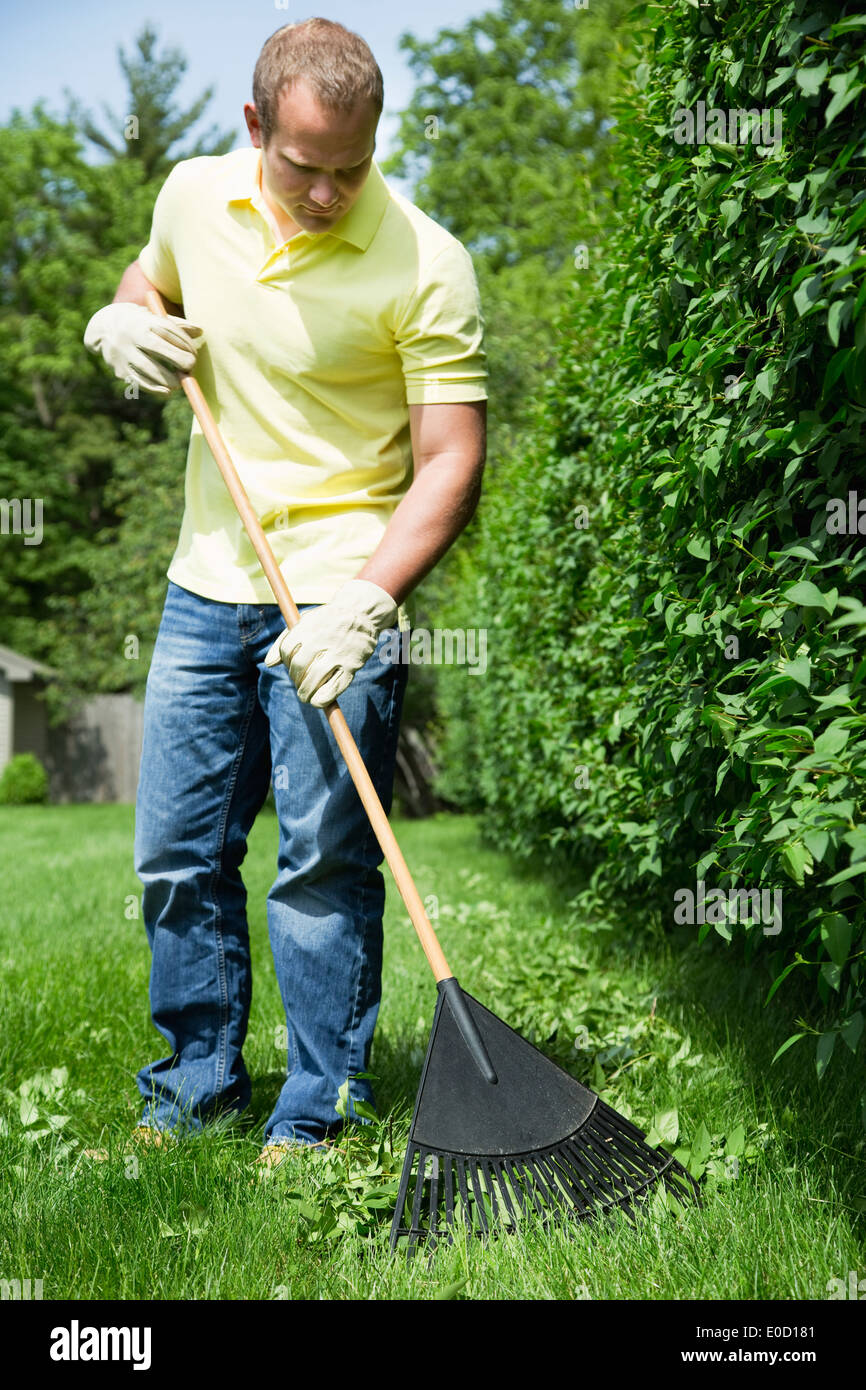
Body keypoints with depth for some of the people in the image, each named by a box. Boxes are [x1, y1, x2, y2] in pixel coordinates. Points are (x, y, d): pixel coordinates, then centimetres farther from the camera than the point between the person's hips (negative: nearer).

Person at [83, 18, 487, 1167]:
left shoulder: (424, 264, -14)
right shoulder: (194, 195, 1)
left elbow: (451, 461, -15)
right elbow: (149, 278, 24)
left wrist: (364, 597, -26)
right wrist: (121, 321, 0)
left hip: (340, 601, -5)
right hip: (206, 589, 5)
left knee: (324, 864, -1)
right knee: (177, 853, 11)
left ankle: (317, 1111, 16)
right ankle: (198, 1081, 28)